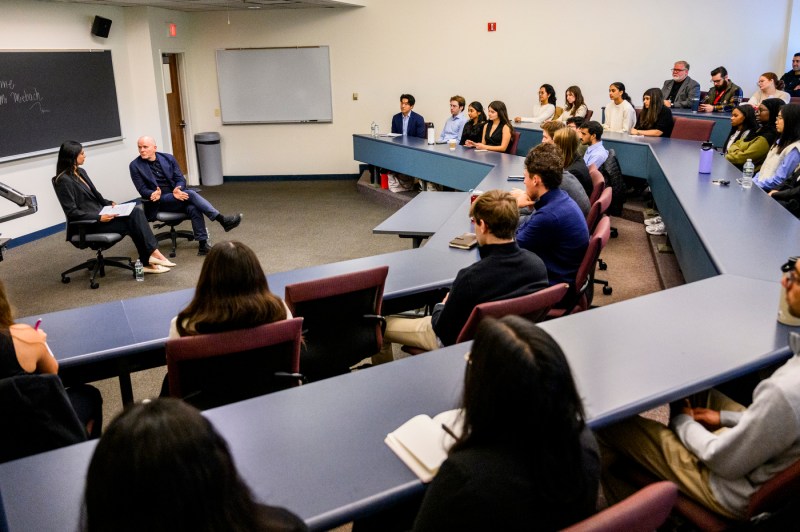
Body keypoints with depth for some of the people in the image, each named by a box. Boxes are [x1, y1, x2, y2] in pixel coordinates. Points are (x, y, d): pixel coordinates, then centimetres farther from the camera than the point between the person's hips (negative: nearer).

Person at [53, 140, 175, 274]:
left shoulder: (81, 172, 13)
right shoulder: (64, 180, -13)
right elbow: (72, 212, -18)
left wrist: (110, 203, 3)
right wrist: (99, 218, -23)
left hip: (99, 215, 8)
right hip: (86, 224, -8)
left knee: (136, 211, -15)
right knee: (132, 222, -21)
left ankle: (148, 261, -23)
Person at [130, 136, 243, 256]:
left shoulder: (168, 158, 7)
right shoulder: (135, 166, -1)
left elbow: (181, 179, 5)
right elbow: (142, 190, -5)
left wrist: (178, 189, -18)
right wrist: (153, 195, -27)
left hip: (175, 195, 3)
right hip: (158, 202, -3)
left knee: (193, 208, -30)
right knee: (190, 194, -28)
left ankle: (203, 244, -31)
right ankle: (223, 221, -30)